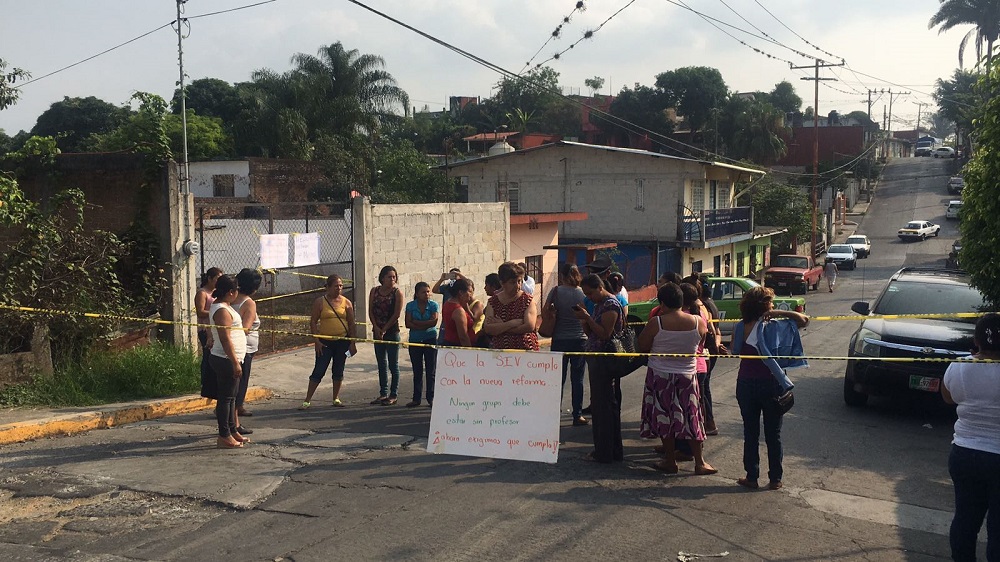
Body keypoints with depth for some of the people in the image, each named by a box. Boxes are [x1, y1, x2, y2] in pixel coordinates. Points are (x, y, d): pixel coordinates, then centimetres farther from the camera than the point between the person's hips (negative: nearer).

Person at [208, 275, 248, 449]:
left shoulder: (221, 305, 13)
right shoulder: (222, 311, -19)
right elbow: (225, 340, -23)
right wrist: (235, 362, -23)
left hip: (230, 360, 11)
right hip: (226, 360, -11)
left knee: (231, 397, 16)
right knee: (226, 398, -5)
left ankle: (232, 431, 24)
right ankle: (224, 437, 0)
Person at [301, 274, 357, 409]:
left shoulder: (346, 302, 4)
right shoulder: (320, 302, -1)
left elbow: (351, 324, 7)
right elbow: (313, 322, -1)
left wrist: (352, 343, 2)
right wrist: (317, 341, -8)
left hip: (342, 341, 2)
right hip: (325, 342, -2)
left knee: (338, 371, 9)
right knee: (318, 371, -4)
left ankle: (336, 398, 21)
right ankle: (307, 400, 2)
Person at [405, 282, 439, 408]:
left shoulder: (433, 305, -3)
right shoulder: (410, 306, 0)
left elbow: (434, 321, -14)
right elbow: (408, 323, -9)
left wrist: (416, 322, -12)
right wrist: (425, 325, -17)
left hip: (430, 340, -1)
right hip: (414, 340, 1)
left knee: (431, 371, 2)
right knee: (417, 371, 8)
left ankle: (431, 397, 10)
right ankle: (416, 398, 14)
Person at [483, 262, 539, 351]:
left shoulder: (527, 299, 2)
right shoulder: (493, 301, 7)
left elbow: (530, 327, -10)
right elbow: (488, 329, -4)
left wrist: (500, 328, -8)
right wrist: (513, 323, -13)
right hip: (499, 351, 1)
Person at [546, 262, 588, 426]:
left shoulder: (556, 291, -6)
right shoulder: (583, 293, -4)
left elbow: (546, 310, -4)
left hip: (559, 340, 0)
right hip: (580, 339, 0)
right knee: (577, 379, 7)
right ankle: (577, 415, 9)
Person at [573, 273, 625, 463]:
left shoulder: (611, 305, -13)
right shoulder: (598, 305, 16)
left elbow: (605, 334, -20)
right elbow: (590, 332, 16)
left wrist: (587, 318, -18)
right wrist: (584, 318, 0)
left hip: (605, 360, -10)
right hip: (596, 360, 10)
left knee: (603, 405, -4)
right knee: (598, 404, 14)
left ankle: (606, 453, 2)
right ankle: (603, 449, 22)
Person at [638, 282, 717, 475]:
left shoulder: (656, 323, -16)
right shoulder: (699, 322, -8)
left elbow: (642, 347, -5)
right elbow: (699, 346, 9)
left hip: (660, 376, -2)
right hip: (687, 376, 2)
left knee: (664, 420, 10)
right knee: (691, 419, 11)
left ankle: (670, 462, 16)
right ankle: (699, 462, 15)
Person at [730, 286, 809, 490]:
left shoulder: (740, 327, -5)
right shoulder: (775, 327, -11)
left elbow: (735, 351, 2)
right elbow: (804, 320, -8)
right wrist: (779, 313, -9)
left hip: (746, 384, 2)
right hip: (771, 384, -1)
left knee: (750, 432, 10)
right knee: (773, 434, 10)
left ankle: (751, 477, 14)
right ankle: (775, 479, 17)